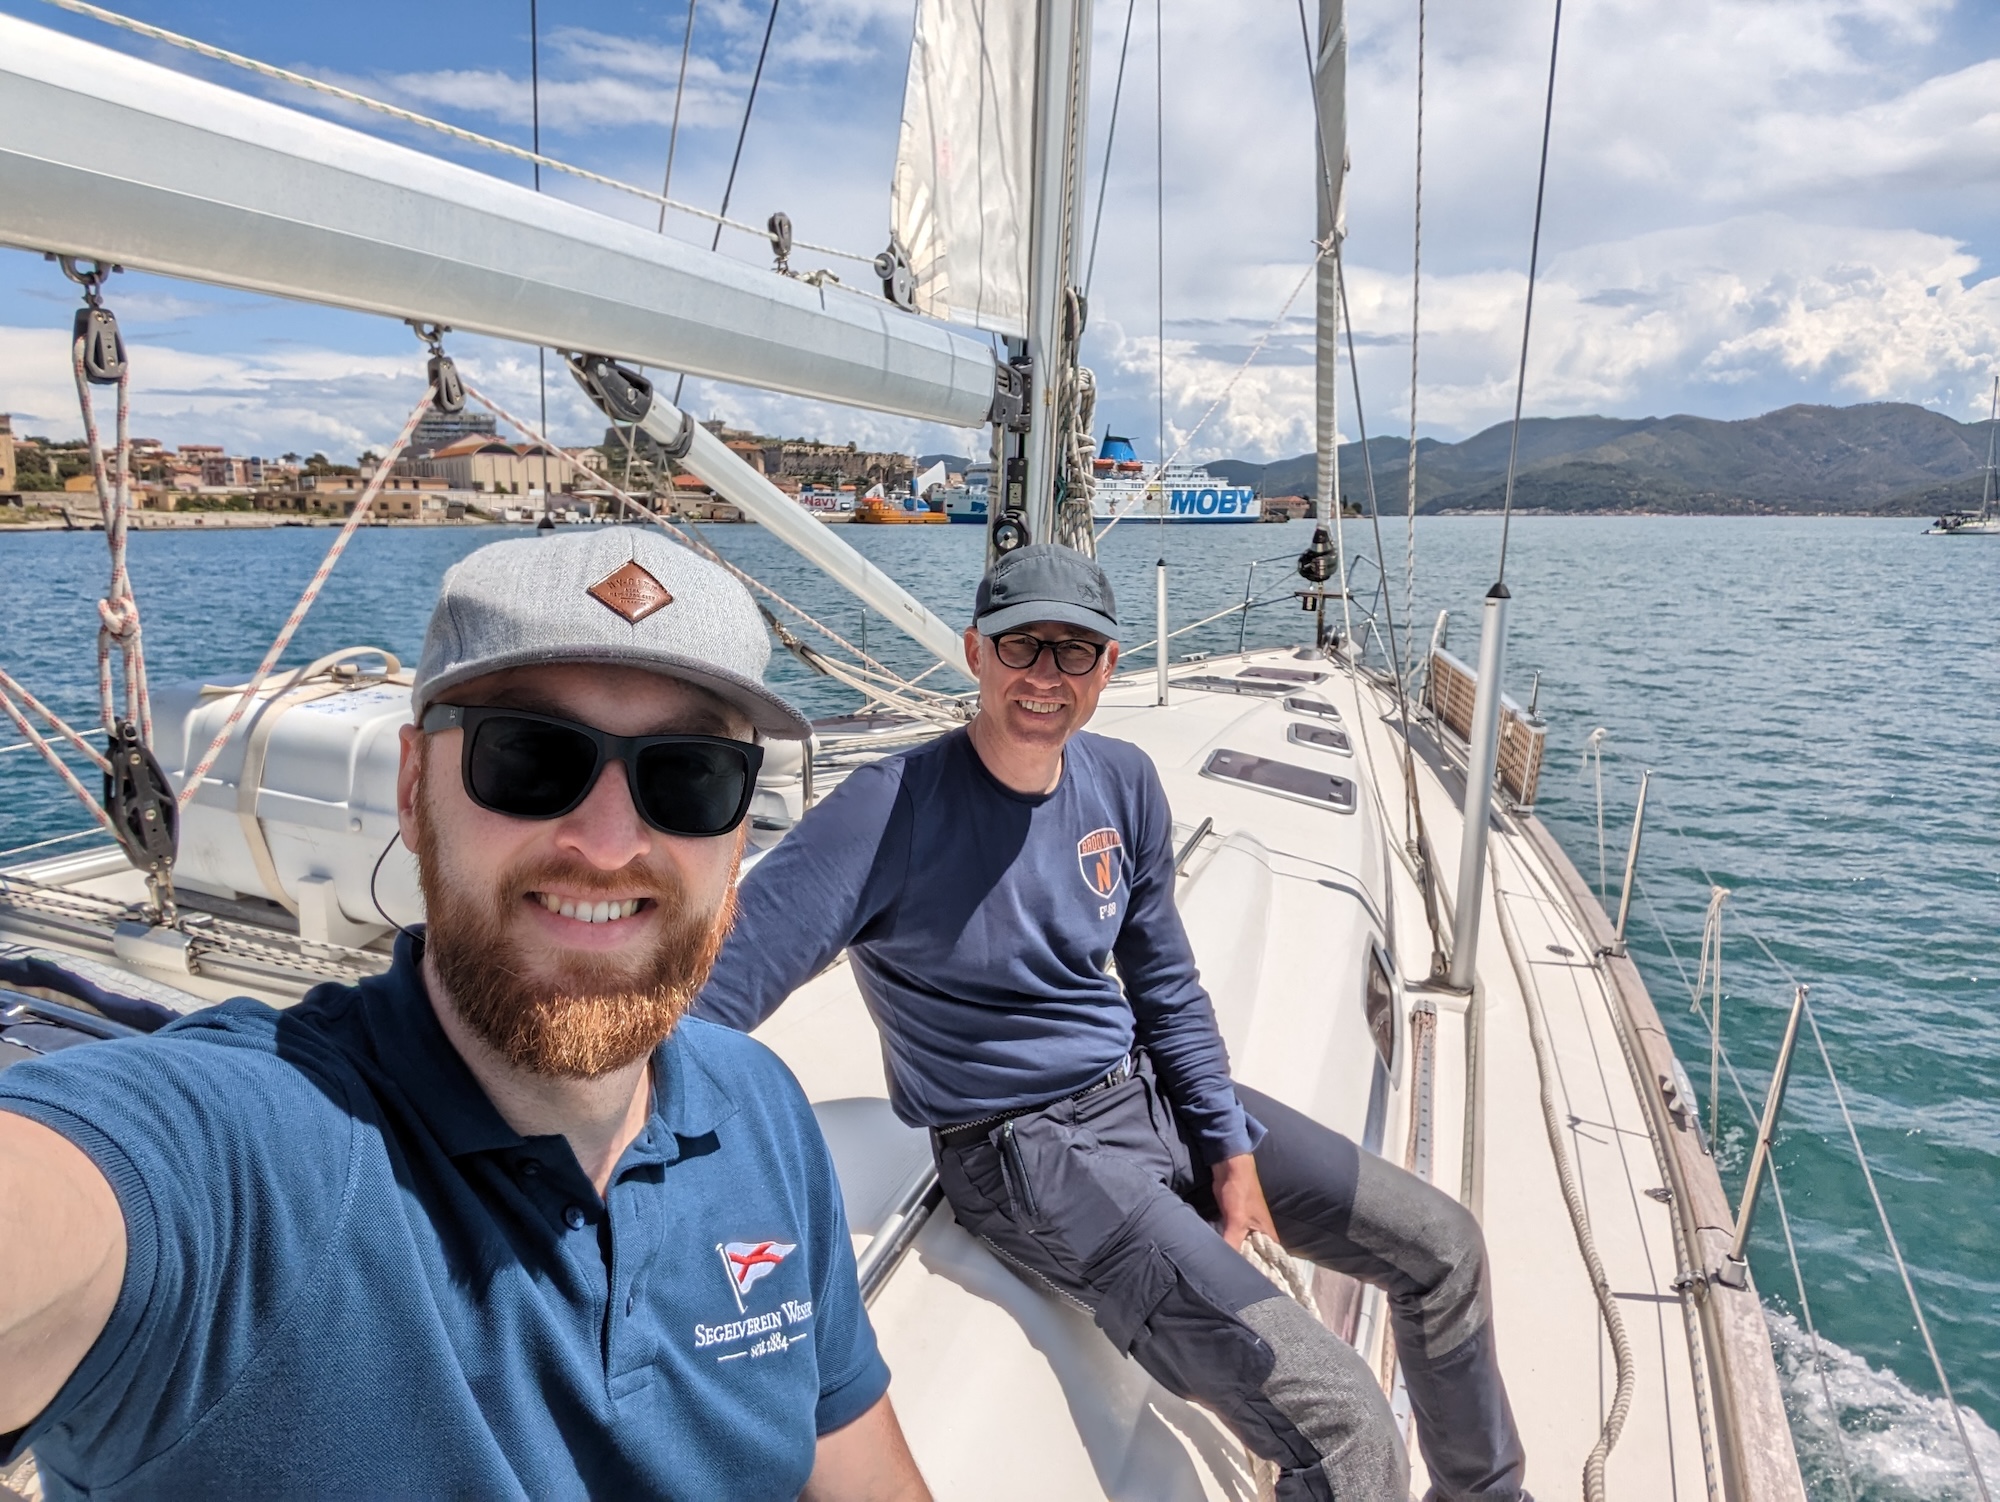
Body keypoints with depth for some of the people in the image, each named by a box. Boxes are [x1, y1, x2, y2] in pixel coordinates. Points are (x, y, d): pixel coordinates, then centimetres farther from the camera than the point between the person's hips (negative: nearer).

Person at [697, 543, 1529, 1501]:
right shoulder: (893, 808, -19)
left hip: (1154, 1091, 7)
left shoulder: (1124, 784, 1)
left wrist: (1232, 1146, 4)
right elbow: (715, 983, -25)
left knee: (1444, 1249, 12)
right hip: (1027, 1150, -7)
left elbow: (1166, 986, 10)